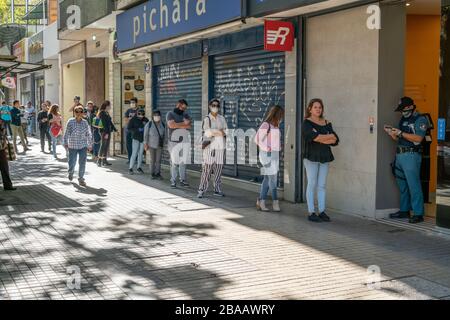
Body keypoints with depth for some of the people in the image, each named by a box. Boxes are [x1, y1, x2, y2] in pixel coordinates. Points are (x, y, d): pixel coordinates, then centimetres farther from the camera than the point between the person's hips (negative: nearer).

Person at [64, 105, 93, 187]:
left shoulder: (85, 123, 1)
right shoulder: (70, 122, -5)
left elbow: (89, 134, 9)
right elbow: (67, 133, -3)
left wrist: (90, 145, 11)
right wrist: (65, 143, -10)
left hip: (83, 146, 1)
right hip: (72, 146, -1)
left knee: (82, 163, -4)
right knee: (72, 162, 6)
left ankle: (81, 179, 10)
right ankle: (71, 172, 39)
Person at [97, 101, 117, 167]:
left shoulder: (107, 113, 16)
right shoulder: (102, 113, -11)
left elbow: (110, 122, 21)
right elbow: (104, 123, -17)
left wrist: (115, 129, 18)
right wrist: (106, 133, -22)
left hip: (108, 131, 9)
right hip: (104, 131, -9)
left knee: (106, 146, 9)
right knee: (103, 146, -8)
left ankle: (104, 160, 13)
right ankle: (99, 161, -6)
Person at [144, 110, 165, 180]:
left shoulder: (162, 124, -3)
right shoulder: (149, 124, -12)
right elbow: (146, 134, -8)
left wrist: (163, 143, 11)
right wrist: (145, 144, -9)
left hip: (159, 145, 3)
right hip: (151, 145, -3)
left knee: (158, 160, 1)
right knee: (152, 160, 3)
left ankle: (158, 174, 6)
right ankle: (153, 174, 12)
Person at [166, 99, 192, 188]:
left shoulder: (186, 114, 15)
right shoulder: (170, 114, 3)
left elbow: (189, 123, -4)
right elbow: (171, 125, -15)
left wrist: (177, 124, -11)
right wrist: (184, 125, -10)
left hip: (185, 141, 4)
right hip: (174, 141, -4)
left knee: (183, 162, 5)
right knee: (174, 162, -3)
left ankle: (182, 180, 9)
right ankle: (173, 181, 0)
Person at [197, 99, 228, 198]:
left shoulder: (222, 118, 14)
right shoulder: (207, 119, 1)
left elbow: (226, 132, 7)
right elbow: (207, 132, -10)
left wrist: (213, 132, -8)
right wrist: (219, 132, -7)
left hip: (220, 146, 4)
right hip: (209, 146, -4)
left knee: (218, 169, 5)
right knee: (207, 169, -7)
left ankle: (217, 190, 11)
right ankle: (202, 190, -3)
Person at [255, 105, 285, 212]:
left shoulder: (276, 126, 13)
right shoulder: (266, 124, -11)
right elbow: (258, 139, -13)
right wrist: (267, 149, -12)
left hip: (275, 154, 8)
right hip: (268, 154, -8)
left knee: (267, 179, 10)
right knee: (273, 179, -6)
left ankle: (261, 202, 15)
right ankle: (275, 202, -1)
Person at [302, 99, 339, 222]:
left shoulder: (327, 123, 14)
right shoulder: (306, 123, -1)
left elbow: (335, 140, 3)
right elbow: (313, 137, -19)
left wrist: (320, 138, -9)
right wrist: (329, 136, -8)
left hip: (325, 157, 5)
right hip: (311, 156, -5)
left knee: (322, 185, 6)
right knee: (312, 184, -4)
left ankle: (322, 211, 9)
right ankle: (311, 213, -1)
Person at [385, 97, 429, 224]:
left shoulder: (421, 120, -4)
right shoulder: (403, 119, 20)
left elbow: (418, 138, -17)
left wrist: (400, 133, -17)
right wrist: (391, 133, 3)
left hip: (411, 156, -8)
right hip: (399, 155, 8)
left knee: (414, 185, -9)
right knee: (402, 186, 12)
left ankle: (418, 213, -6)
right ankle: (404, 210, 20)